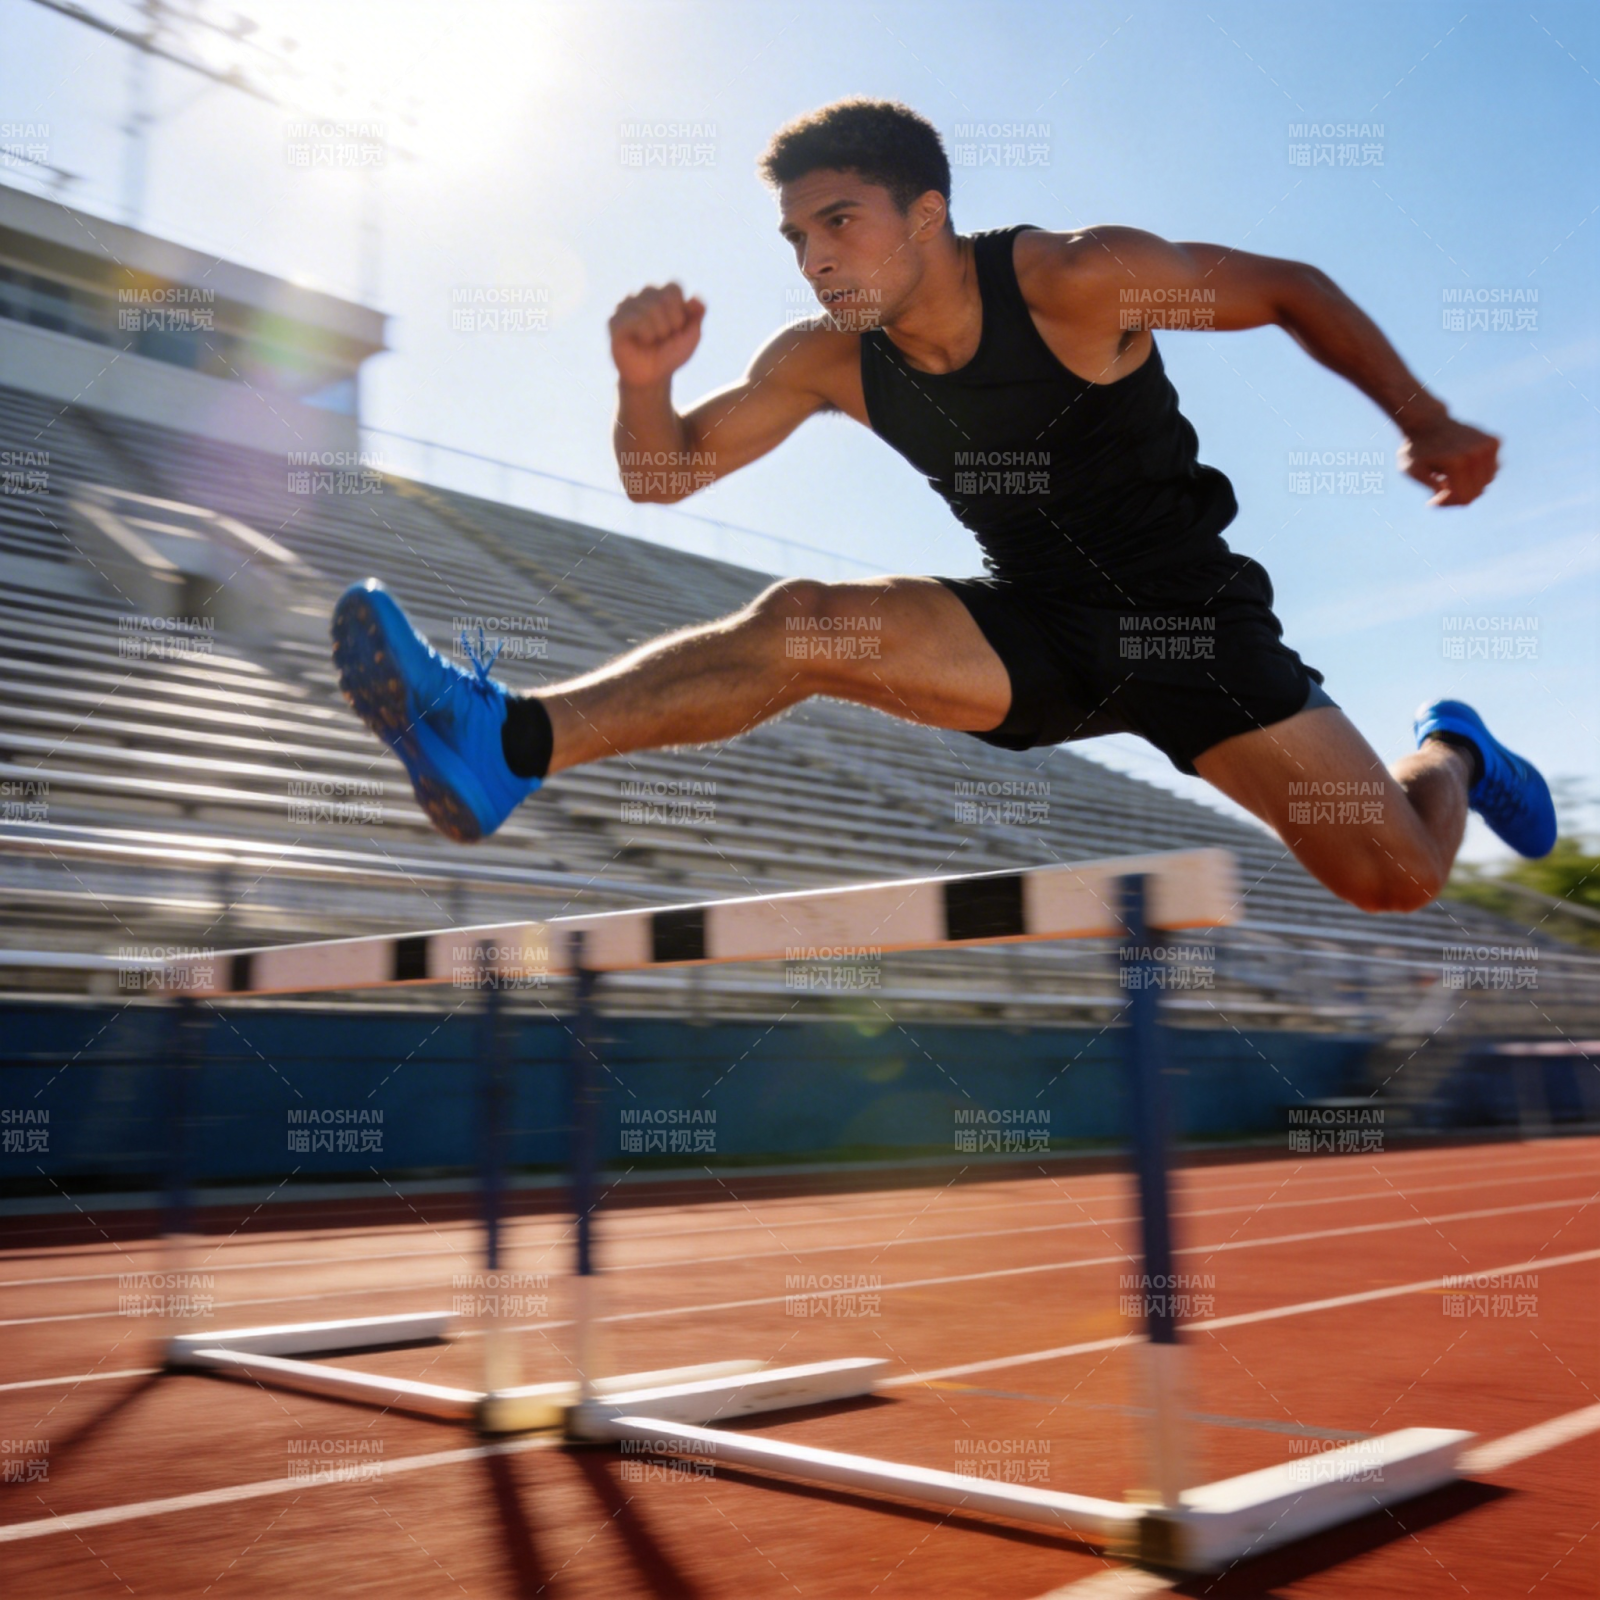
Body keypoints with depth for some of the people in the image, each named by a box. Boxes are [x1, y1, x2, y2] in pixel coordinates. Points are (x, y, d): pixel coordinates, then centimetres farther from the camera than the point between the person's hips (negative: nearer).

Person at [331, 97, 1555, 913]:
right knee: (799, 623, -22)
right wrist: (646, 379, -23)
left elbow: (1293, 291, -7)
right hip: (1037, 634, 3)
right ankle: (506, 745, -31)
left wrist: (1428, 421, -12)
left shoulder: (1077, 282, -19)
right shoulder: (830, 361, -6)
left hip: (1192, 621, -2)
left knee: (1398, 878, -8)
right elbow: (667, 471, -2)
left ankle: (1450, 751, 27)